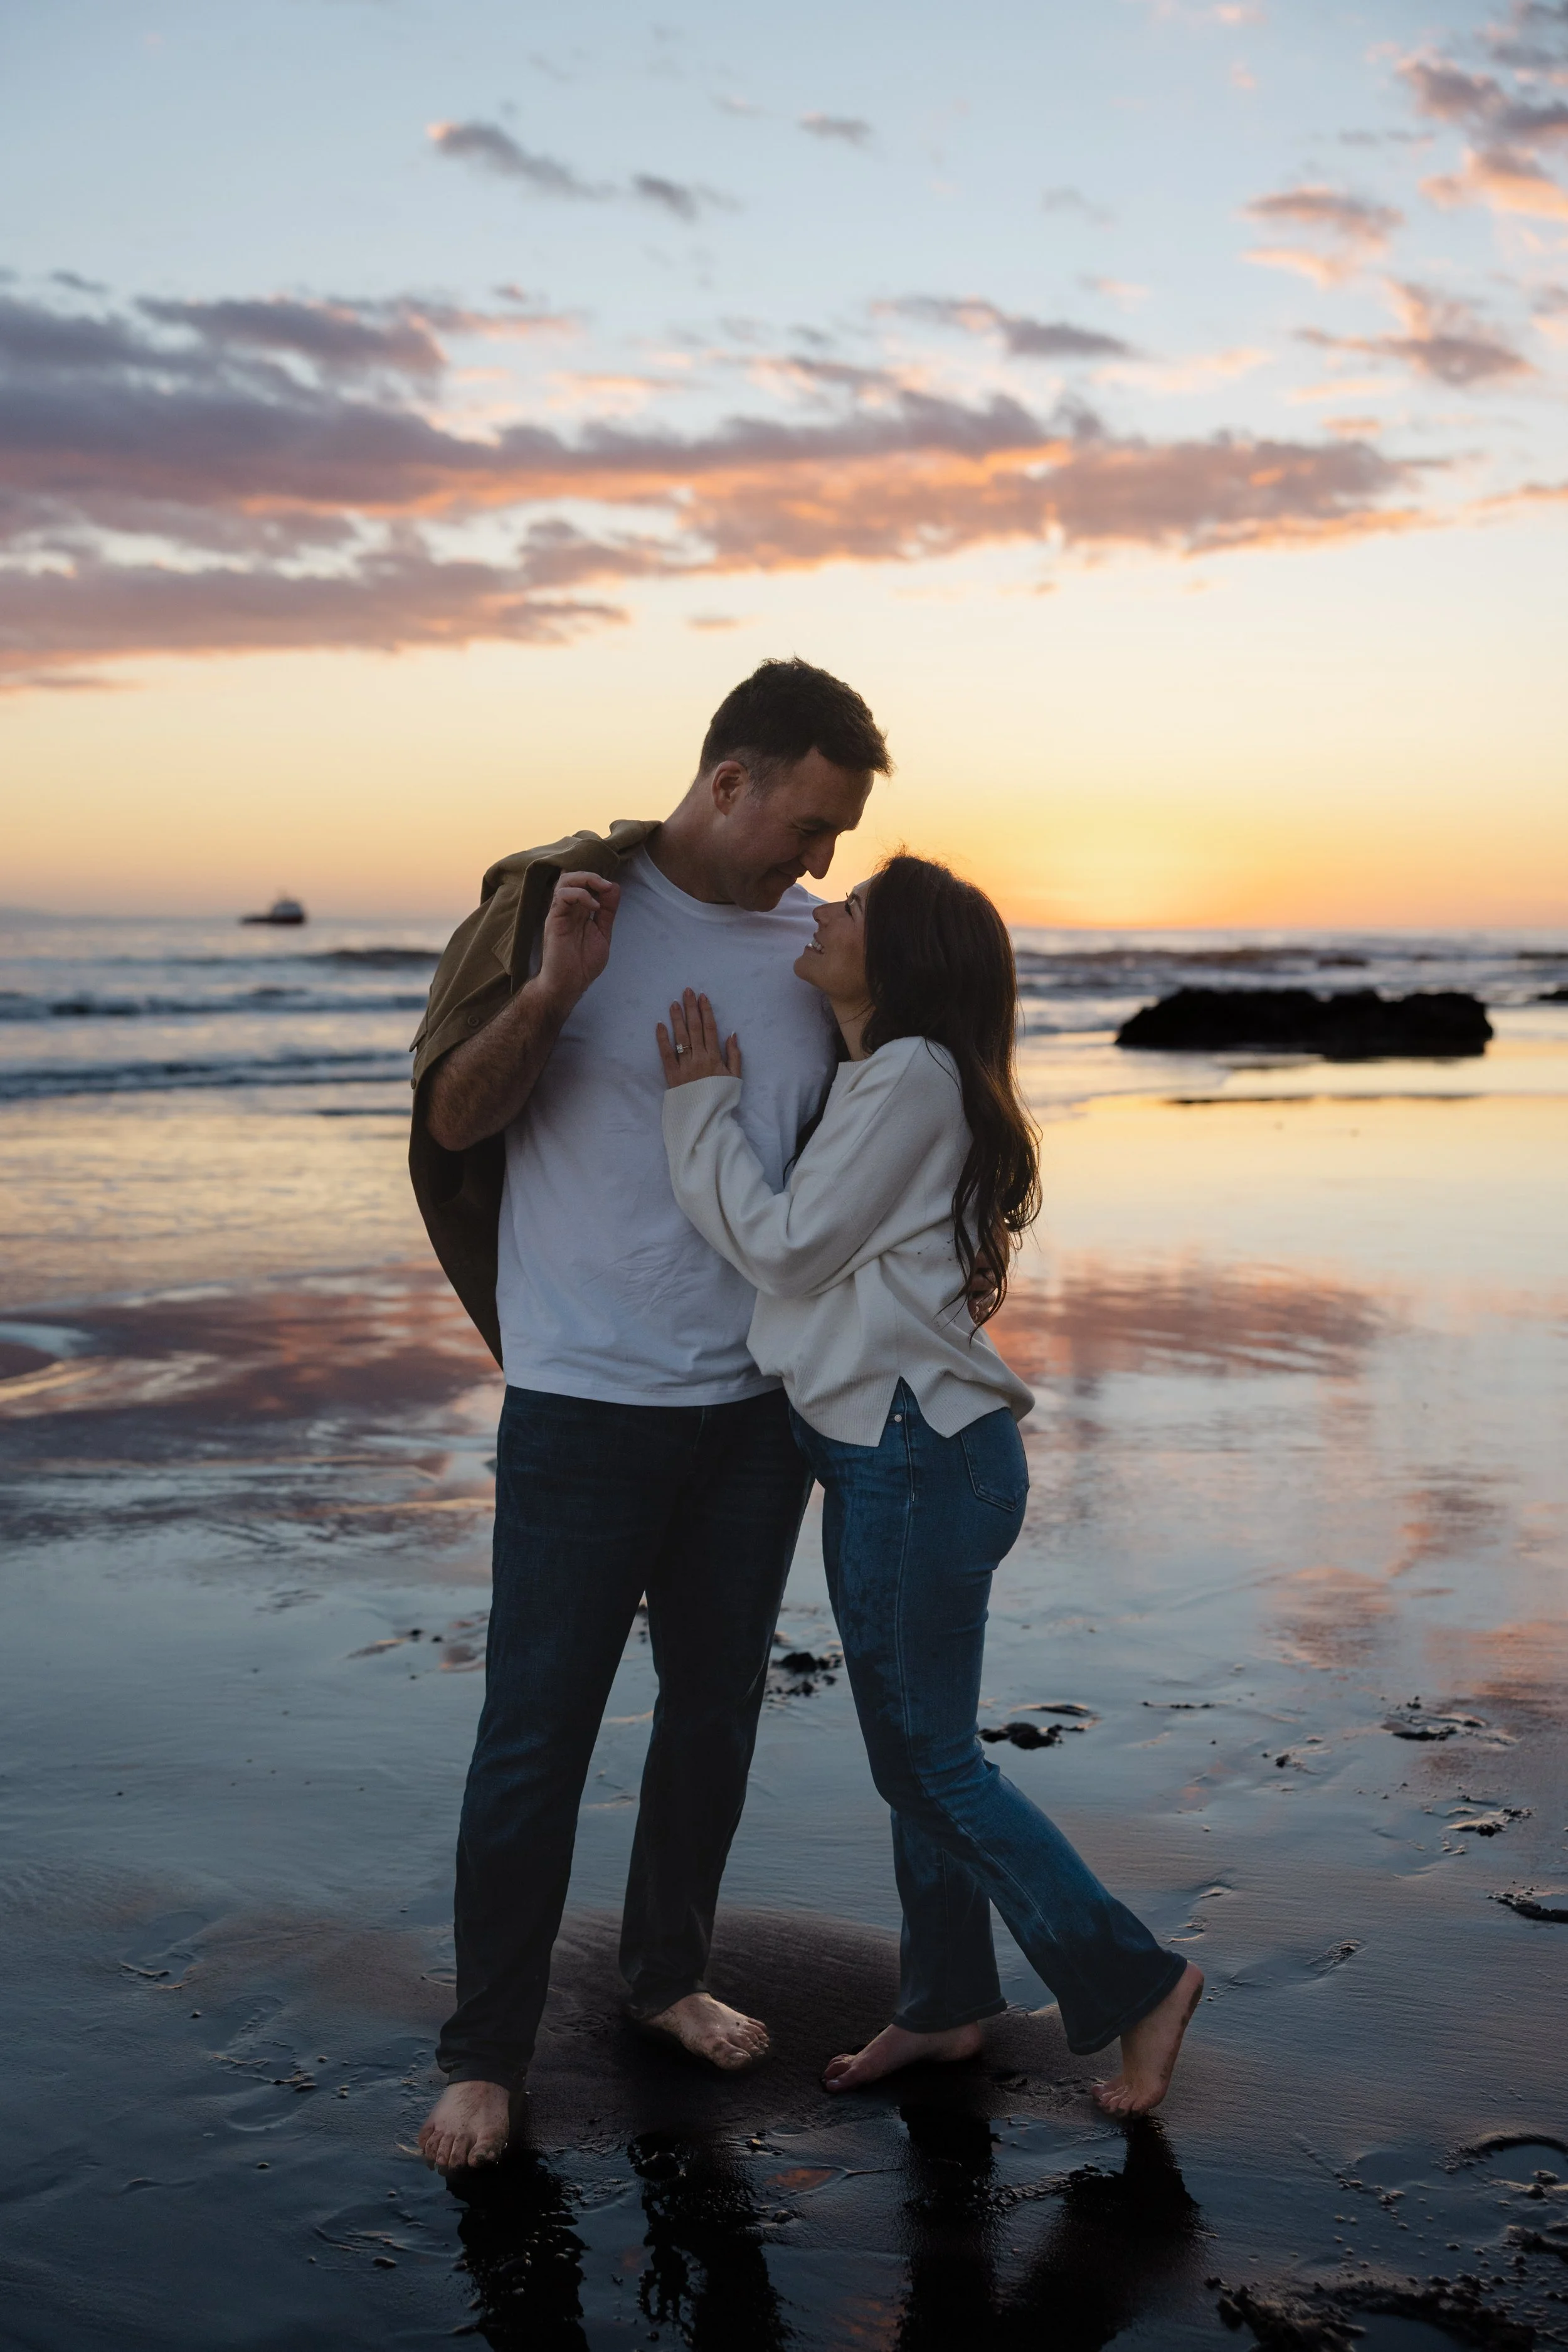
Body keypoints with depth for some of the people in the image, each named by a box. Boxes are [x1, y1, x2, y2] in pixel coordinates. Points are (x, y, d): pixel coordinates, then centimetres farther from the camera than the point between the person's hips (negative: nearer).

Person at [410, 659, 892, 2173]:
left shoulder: (820, 945, 4)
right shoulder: (556, 901, -8)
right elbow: (454, 1116, -8)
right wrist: (550, 991, -24)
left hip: (757, 1403, 5)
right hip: (585, 1405, -5)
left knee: (716, 1705, 17)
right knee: (535, 1733, 1)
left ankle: (666, 1973, 37)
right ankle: (486, 2050, 17)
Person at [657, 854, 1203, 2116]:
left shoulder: (913, 1077, -17)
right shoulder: (876, 1077, 15)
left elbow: (784, 1243, -16)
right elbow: (806, 1241, 19)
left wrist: (703, 1104, -8)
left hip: (923, 1455, -10)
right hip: (880, 1452, 10)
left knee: (935, 1761, 0)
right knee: (904, 1749, 17)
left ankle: (1138, 1981, 14)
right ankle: (946, 2004, 31)